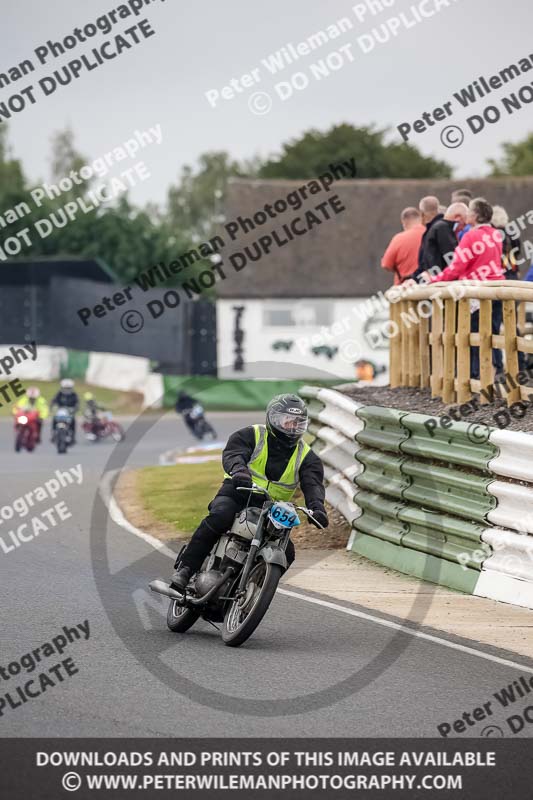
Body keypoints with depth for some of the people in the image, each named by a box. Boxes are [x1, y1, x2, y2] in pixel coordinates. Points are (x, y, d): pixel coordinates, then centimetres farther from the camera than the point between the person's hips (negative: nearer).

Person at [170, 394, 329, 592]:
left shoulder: (306, 457, 8)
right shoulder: (251, 435, -1)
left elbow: (313, 484, -8)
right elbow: (232, 454, -18)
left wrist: (317, 507, -31)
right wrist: (239, 470, -44)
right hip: (237, 493, -4)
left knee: (286, 553, -14)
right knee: (219, 517, -34)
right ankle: (185, 568, -30)